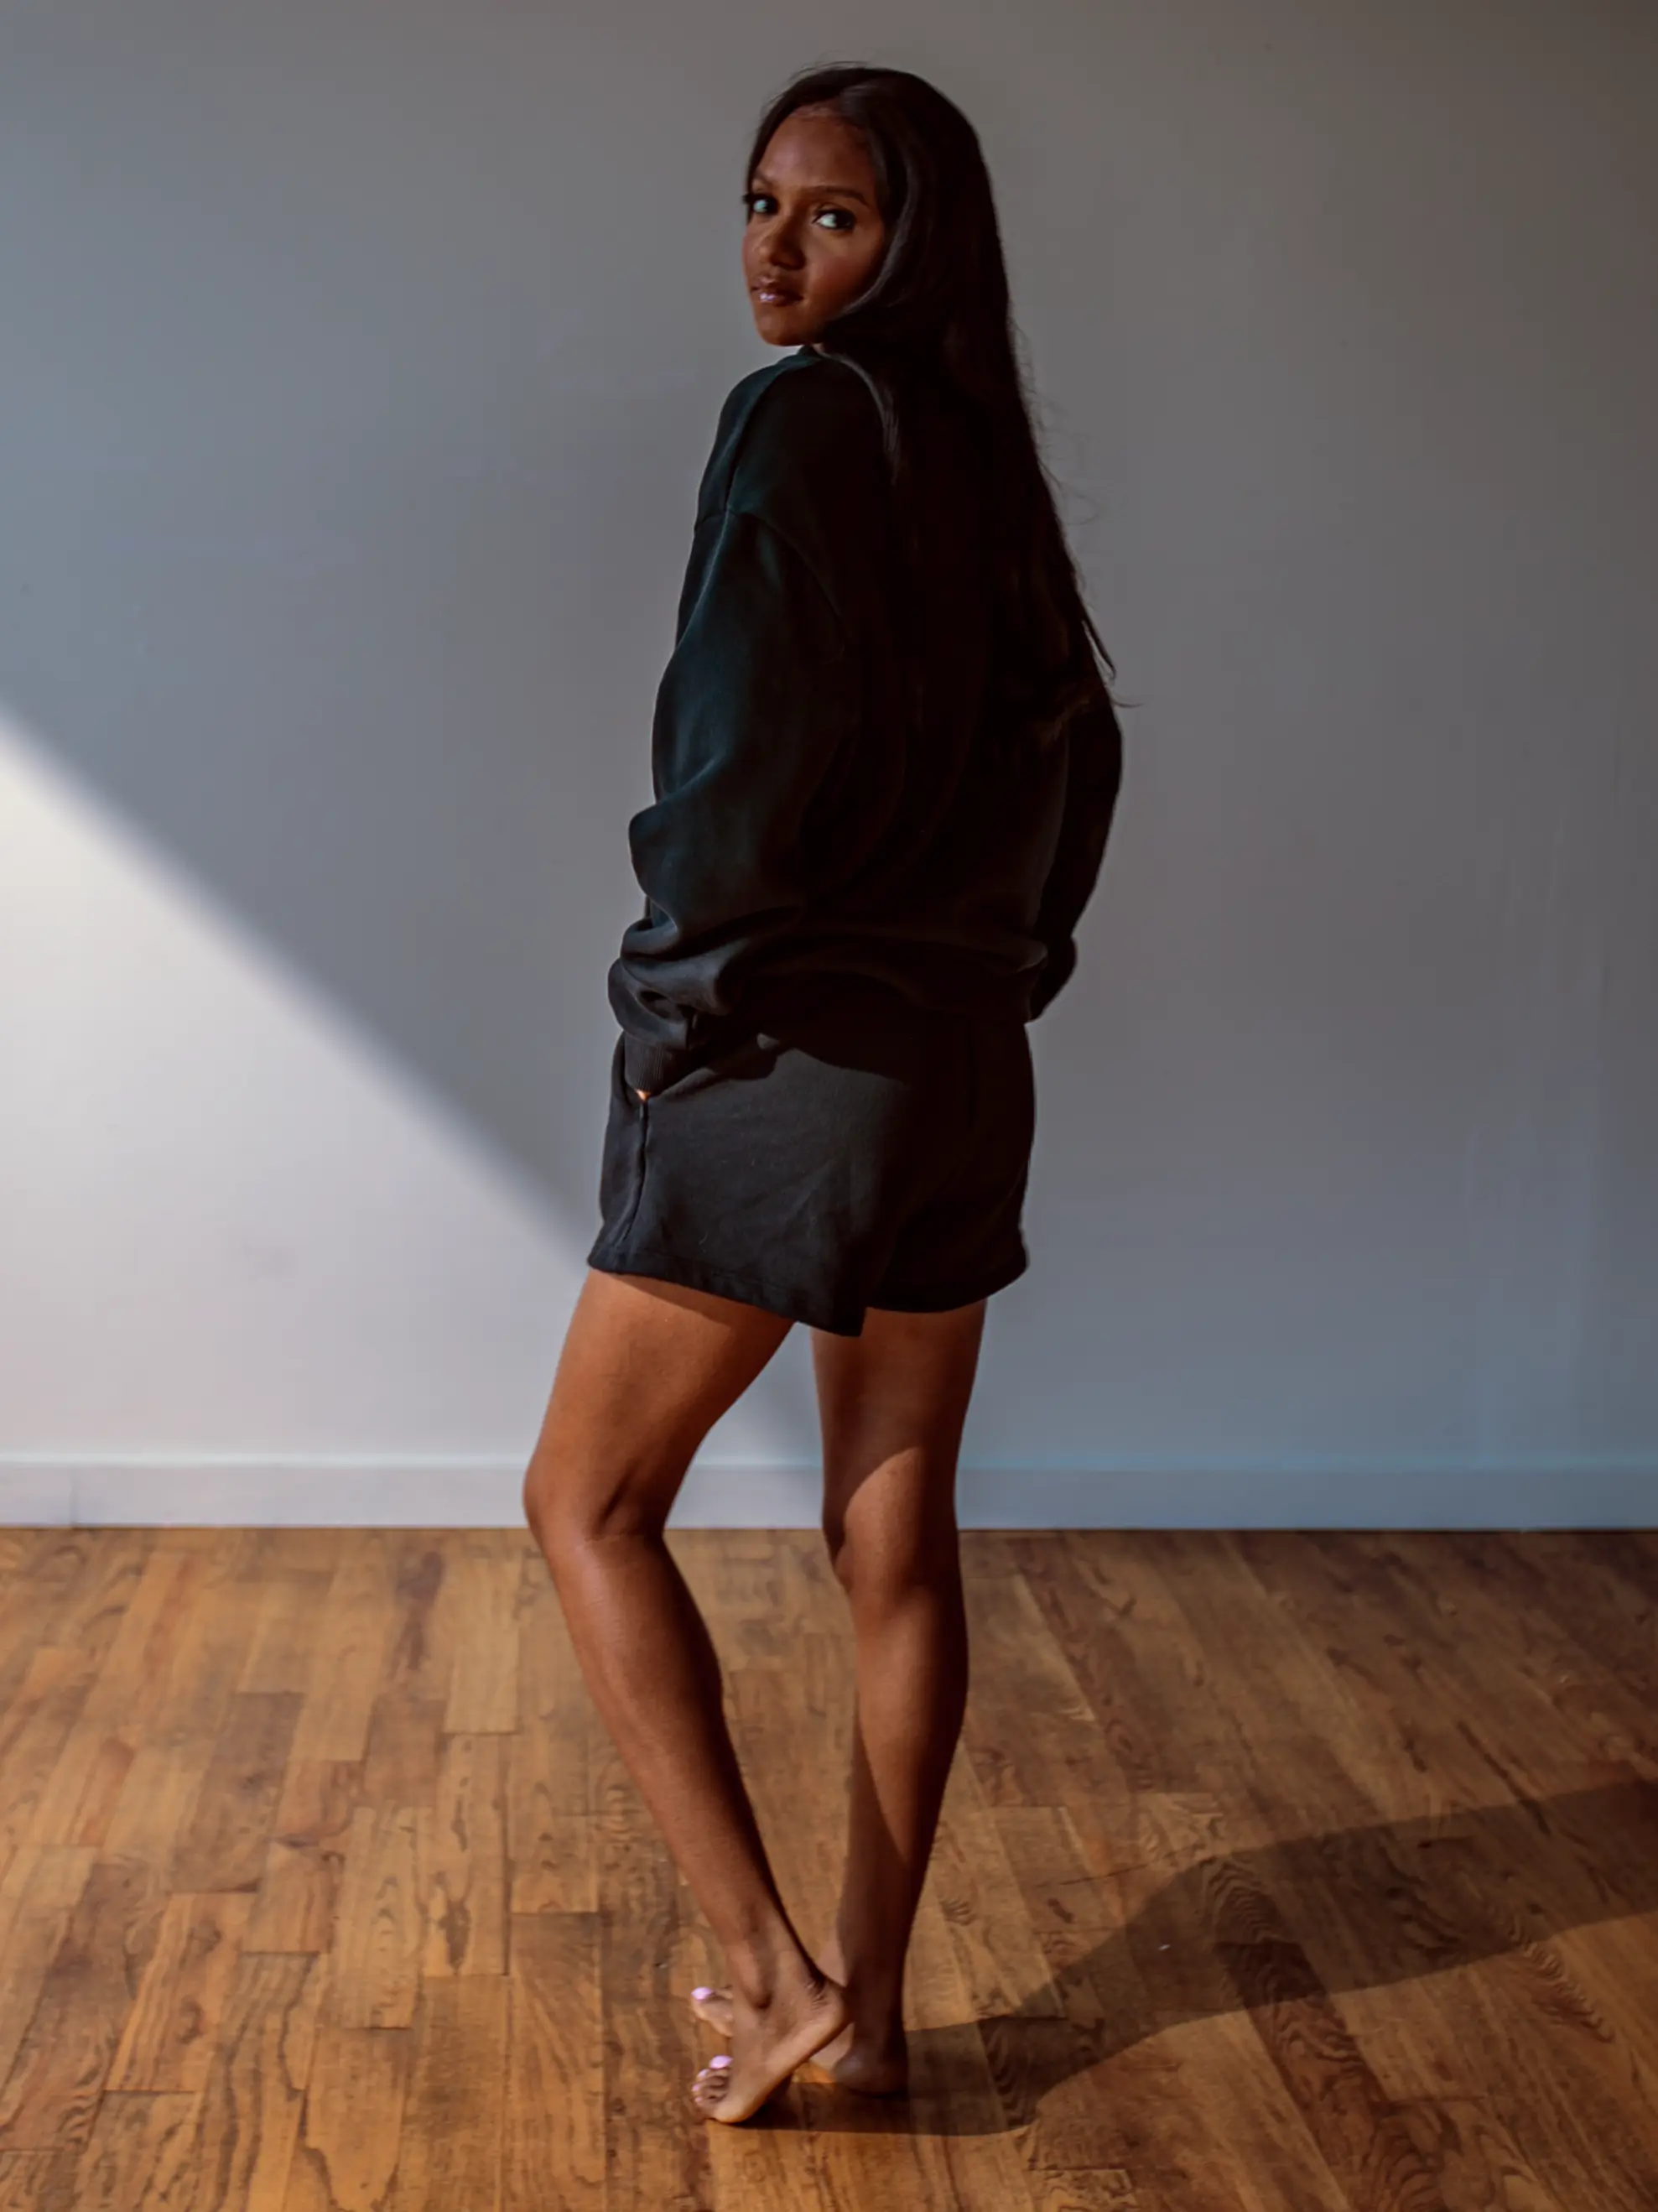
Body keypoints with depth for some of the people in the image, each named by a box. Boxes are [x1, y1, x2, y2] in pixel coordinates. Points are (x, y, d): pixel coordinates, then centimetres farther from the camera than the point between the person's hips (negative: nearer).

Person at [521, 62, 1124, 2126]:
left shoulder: (806, 417, -12)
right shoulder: (980, 461, 13)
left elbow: (754, 734, -22)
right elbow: (1077, 748, 19)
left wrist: (688, 971, -10)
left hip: (791, 1051, -8)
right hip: (961, 1062, 8)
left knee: (588, 1500, 7)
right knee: (897, 1544, 11)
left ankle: (774, 1970, 4)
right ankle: (865, 2003, 23)